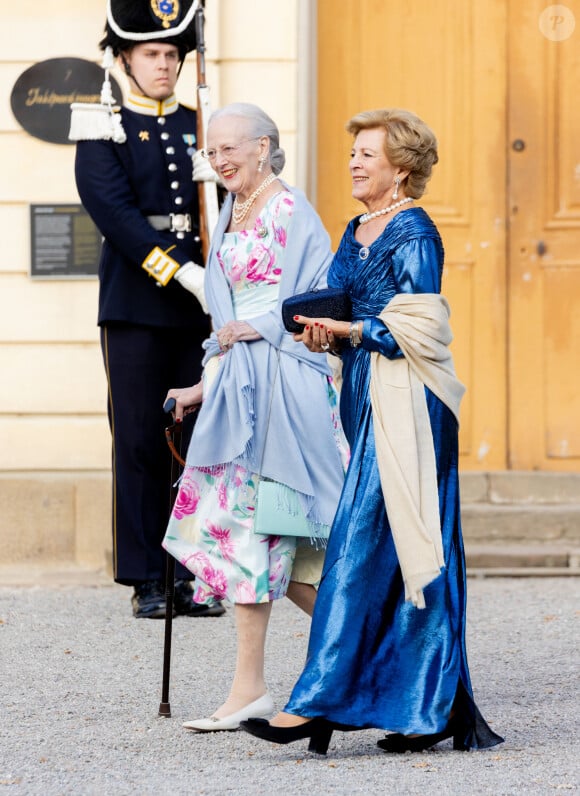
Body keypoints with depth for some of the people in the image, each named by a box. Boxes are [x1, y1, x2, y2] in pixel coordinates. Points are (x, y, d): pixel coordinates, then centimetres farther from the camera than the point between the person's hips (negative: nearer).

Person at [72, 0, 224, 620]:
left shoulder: (202, 128, 15)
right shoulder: (103, 133, 2)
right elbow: (118, 215, -11)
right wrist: (186, 274, -20)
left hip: (203, 308, 4)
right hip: (136, 307, -4)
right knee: (140, 445, -2)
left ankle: (195, 576, 8)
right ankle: (147, 582, 3)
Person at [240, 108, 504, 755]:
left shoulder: (413, 234, -9)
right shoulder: (357, 233, 18)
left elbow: (415, 329, -16)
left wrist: (346, 330, -16)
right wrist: (325, 334, 3)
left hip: (404, 404, -9)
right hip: (366, 398, 9)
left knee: (363, 544, -11)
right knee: (402, 554, 7)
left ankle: (321, 701, -12)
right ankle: (439, 708, 10)